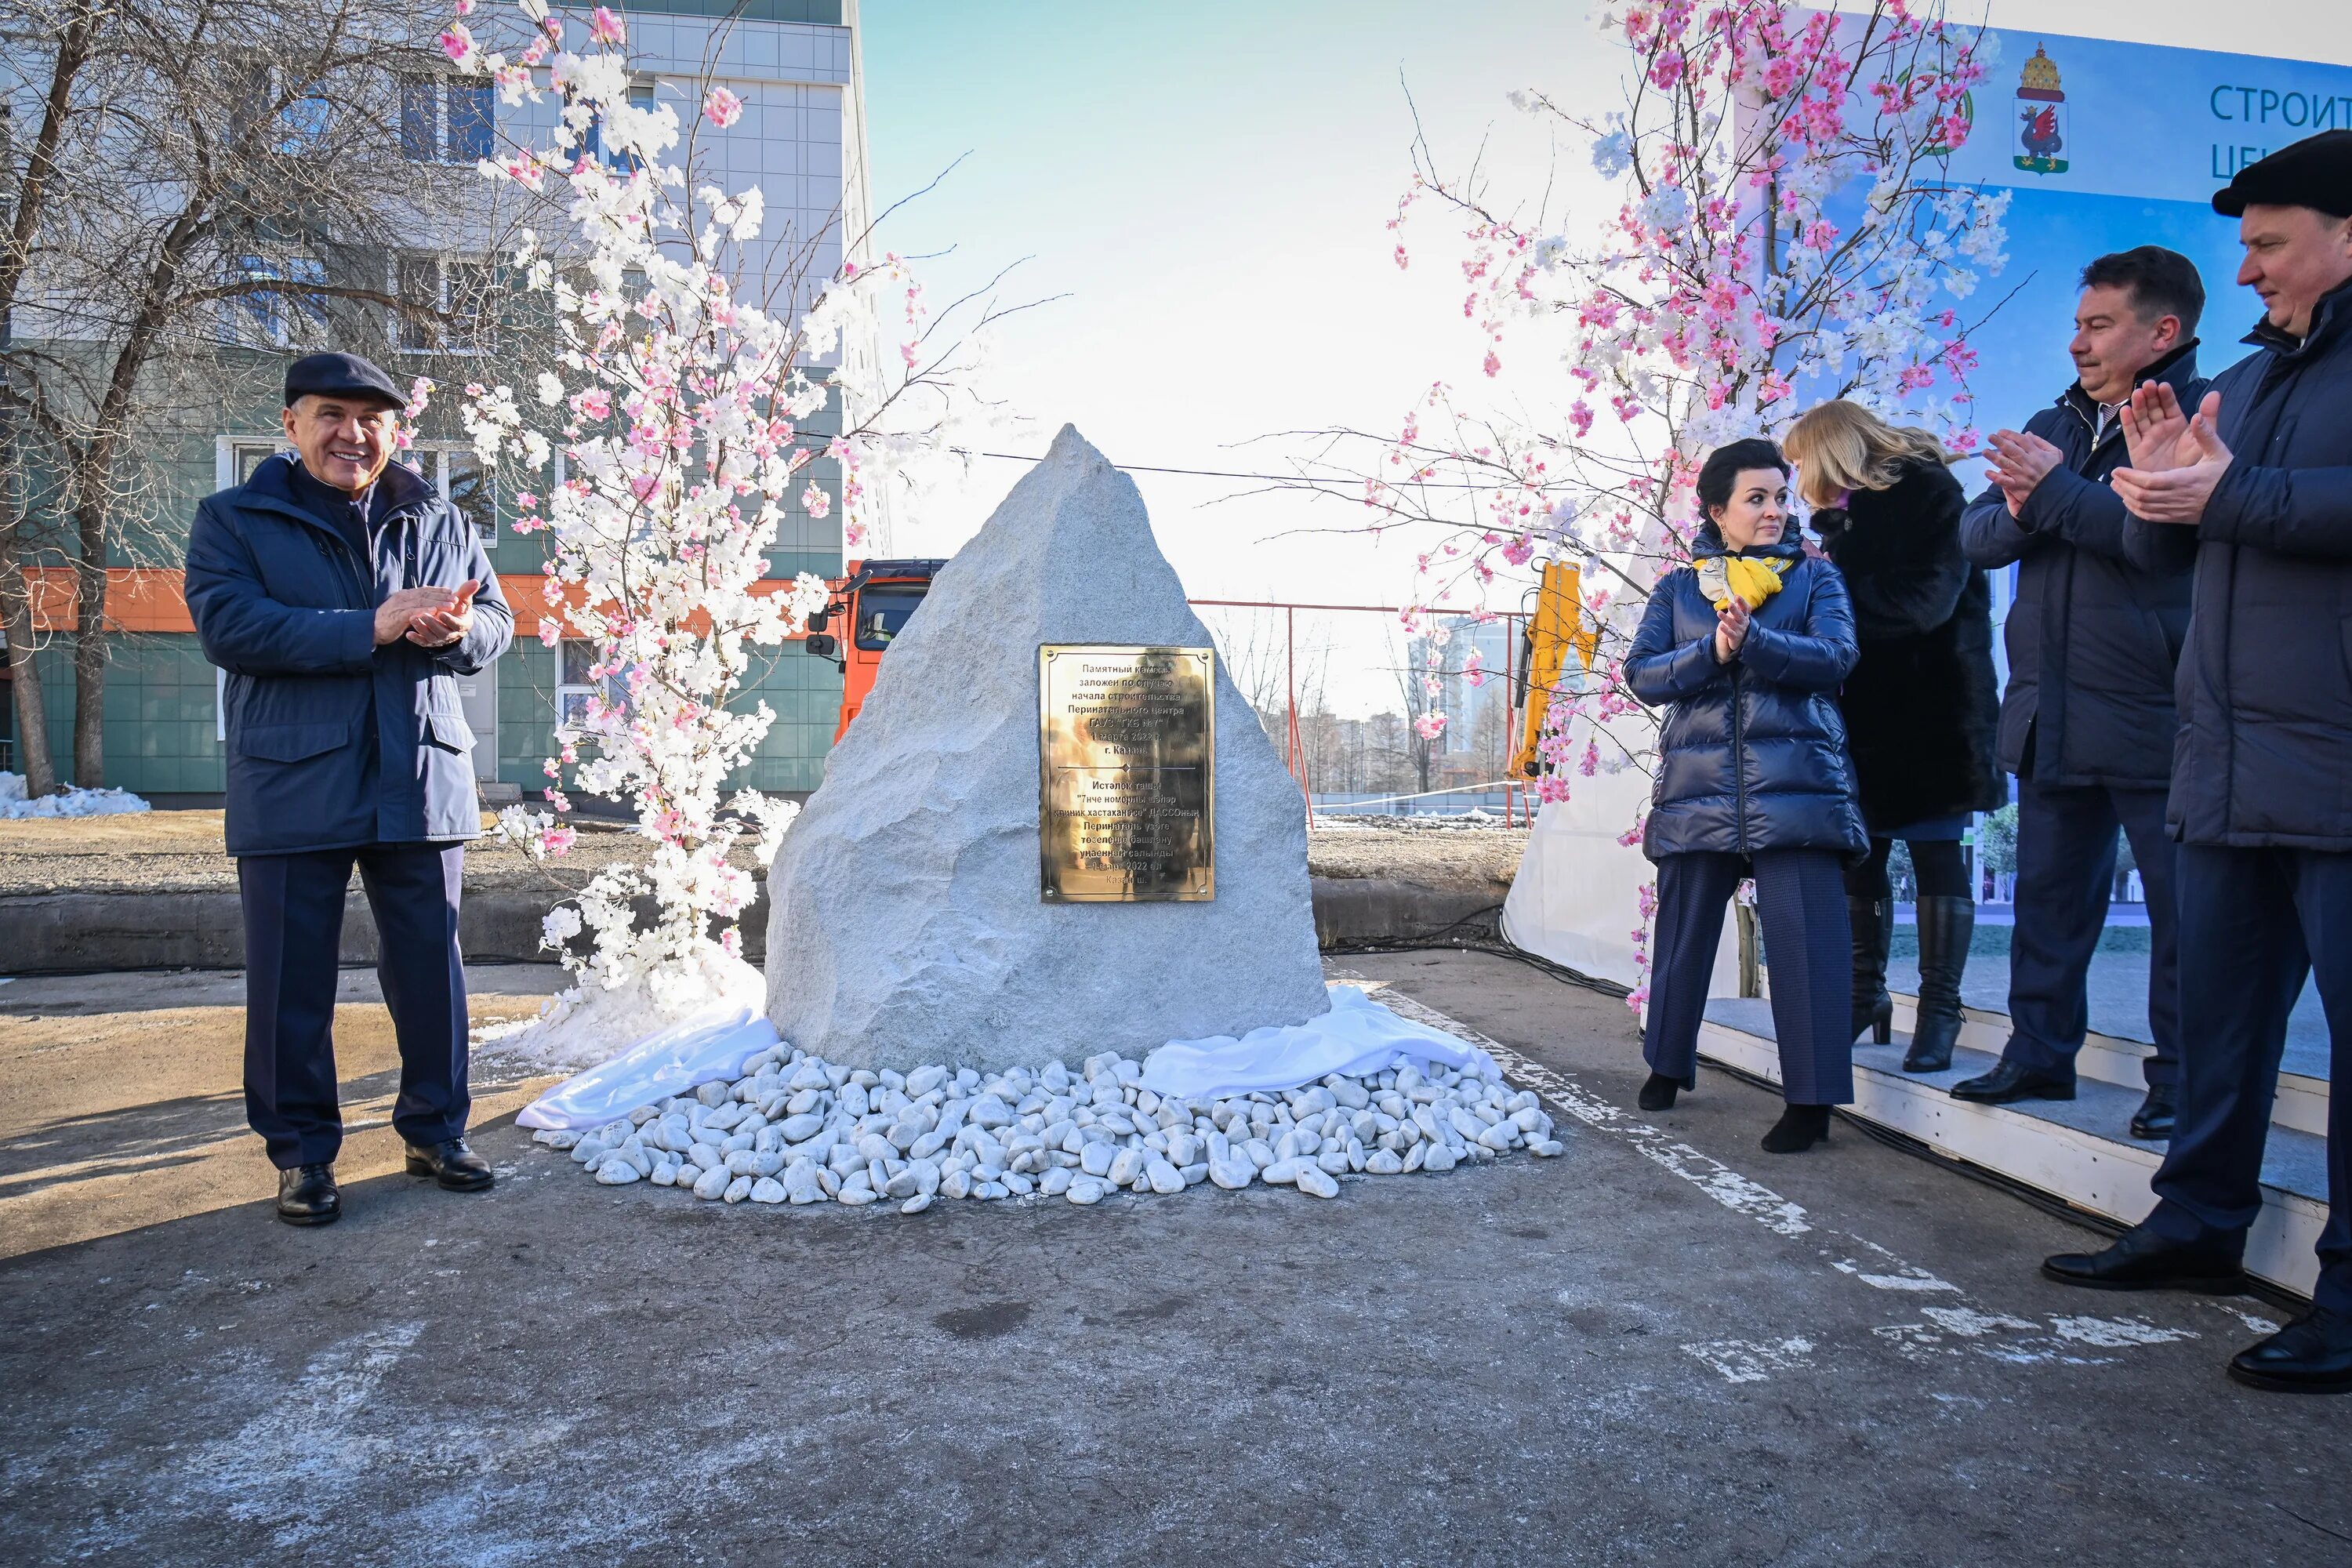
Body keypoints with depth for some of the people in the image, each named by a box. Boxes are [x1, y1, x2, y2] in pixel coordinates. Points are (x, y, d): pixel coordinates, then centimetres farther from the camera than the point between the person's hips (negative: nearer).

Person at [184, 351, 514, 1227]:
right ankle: (303, 1153, 18)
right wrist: (370, 628, -21)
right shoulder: (236, 521, 4)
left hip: (422, 784, 3)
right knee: (293, 981, 4)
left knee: (431, 969, 9)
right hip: (294, 788, -2)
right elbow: (227, 624, -12)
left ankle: (435, 1130, 24)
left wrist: (455, 630, -16)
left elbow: (497, 620, 9)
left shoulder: (441, 523, 13)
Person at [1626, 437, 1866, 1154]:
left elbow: (1835, 656, -5)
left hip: (1793, 783, -1)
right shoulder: (1678, 587, 15)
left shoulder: (1814, 575, 12)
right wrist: (1712, 651, -13)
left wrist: (1752, 641, -20)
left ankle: (1812, 1098, -3)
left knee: (1804, 935, -8)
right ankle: (1668, 1064, 27)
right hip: (1699, 785, 2)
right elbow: (1642, 673, 3)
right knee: (1683, 929, 9)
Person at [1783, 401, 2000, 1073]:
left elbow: (1926, 599, -19)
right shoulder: (1845, 516, 15)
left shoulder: (1928, 492, -8)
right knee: (1858, 854, 8)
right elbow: (1847, 603, 11)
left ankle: (1939, 1010, 4)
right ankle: (1866, 993, 19)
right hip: (1863, 713, 7)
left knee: (1934, 853, -2)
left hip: (1928, 711, -7)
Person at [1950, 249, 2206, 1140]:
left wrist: (2056, 493, -15)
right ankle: (2040, 1054, 23)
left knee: (2181, 904, 1)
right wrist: (2017, 512, -11)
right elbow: (1976, 534, 10)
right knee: (2048, 894, 12)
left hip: (2153, 715, -7)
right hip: (2051, 718, 7)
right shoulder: (2053, 426, 17)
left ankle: (2182, 1080, 10)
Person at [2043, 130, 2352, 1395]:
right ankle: (2200, 1221, 26)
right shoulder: (2247, 381, 20)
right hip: (2228, 760, 8)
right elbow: (2166, 543, 21)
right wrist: (2160, 487, 2)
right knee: (2219, 1006, 14)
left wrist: (2228, 495, -17)